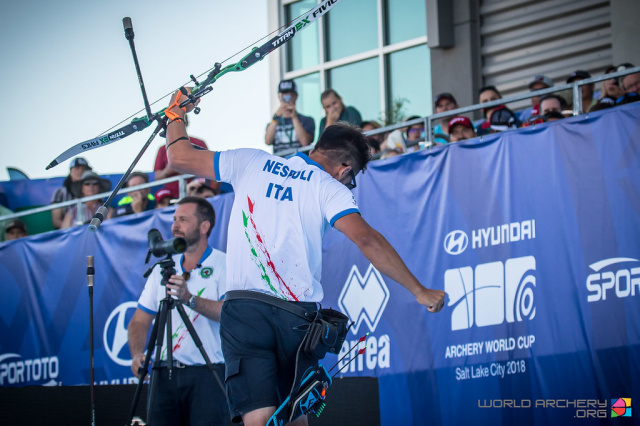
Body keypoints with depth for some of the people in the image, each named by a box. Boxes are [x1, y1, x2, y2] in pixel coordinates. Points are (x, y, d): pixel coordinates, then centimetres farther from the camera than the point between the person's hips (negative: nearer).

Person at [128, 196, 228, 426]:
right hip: (165, 372, 5)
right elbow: (140, 320, 16)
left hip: (207, 372, -4)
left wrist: (190, 299, -28)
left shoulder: (223, 265, 0)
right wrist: (137, 353, -3)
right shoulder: (163, 268, 17)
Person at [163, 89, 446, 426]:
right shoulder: (329, 188, 4)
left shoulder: (251, 163, 12)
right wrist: (419, 291, -5)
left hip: (243, 307, 1)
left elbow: (180, 158, 17)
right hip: (297, 313, -1)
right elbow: (367, 240, -9)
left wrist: (176, 113, 36)